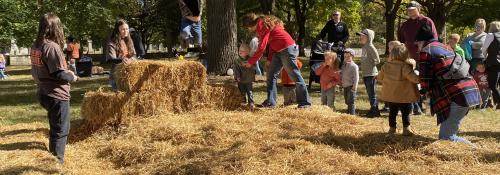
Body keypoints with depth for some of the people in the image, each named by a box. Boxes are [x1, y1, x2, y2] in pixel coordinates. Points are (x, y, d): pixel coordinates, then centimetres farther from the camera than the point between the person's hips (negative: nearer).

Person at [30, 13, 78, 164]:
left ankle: (52, 159, 39)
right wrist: (72, 77, -3)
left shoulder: (35, 46, 6)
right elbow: (59, 74, -24)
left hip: (43, 93, 9)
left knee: (55, 127, 27)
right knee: (60, 130, 2)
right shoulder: (52, 46, -21)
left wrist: (66, 72, 15)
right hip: (56, 95, -9)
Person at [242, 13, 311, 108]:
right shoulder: (265, 24, 16)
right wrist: (269, 58, 9)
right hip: (278, 51, 11)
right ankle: (270, 102, 10)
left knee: (295, 76, -4)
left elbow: (261, 48, -16)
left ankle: (305, 102, 3)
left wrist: (250, 62, -8)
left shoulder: (262, 25, -13)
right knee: (271, 75, 9)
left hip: (288, 49, -11)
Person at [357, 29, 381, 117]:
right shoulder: (364, 47, 12)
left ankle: (374, 111, 2)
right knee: (370, 93, 14)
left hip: (371, 74, -9)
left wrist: (371, 65, -4)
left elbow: (377, 60, -18)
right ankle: (375, 111, 22)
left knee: (372, 93, -4)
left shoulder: (370, 47, -14)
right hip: (366, 74, 9)